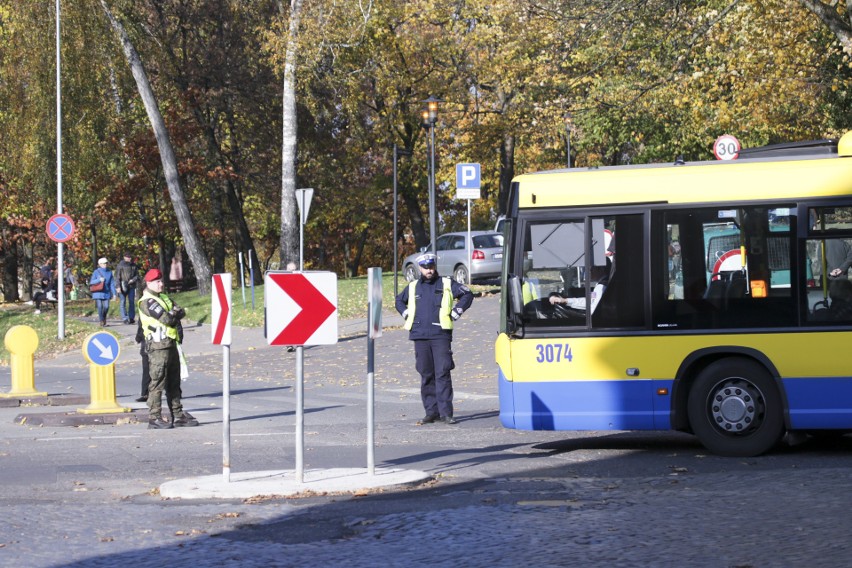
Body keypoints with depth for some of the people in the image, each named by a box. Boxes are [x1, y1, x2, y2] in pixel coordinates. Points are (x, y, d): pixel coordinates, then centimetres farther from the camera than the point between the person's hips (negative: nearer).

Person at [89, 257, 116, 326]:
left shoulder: (109, 272, 7)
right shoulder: (96, 272, -1)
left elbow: (112, 283, 7)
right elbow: (91, 282, -1)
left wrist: (114, 293, 3)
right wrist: (99, 280, -17)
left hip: (106, 293, 2)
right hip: (98, 293, -2)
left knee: (106, 307, -5)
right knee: (100, 307, -6)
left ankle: (104, 317, 24)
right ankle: (101, 321, 5)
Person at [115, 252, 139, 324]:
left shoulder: (134, 265, 12)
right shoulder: (120, 265, -1)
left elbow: (137, 275, 16)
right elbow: (117, 276, -4)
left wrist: (133, 280, -6)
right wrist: (118, 286, -13)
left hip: (131, 286, 4)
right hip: (123, 286, -4)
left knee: (132, 302, 5)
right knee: (123, 302, -6)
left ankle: (131, 318, 11)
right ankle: (125, 318, -7)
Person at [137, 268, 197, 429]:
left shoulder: (164, 298, 20)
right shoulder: (147, 301, -10)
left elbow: (181, 312, 9)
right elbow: (167, 319, -18)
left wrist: (173, 314, -10)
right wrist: (174, 313, 1)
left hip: (171, 345, 9)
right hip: (158, 346, -9)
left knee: (174, 383, 12)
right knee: (157, 383, -9)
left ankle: (178, 415, 17)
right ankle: (154, 418, -8)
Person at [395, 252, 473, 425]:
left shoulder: (447, 284, 6)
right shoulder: (413, 287, 16)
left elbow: (467, 294, 8)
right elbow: (399, 301, 33)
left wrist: (455, 312, 1)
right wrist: (406, 314, 16)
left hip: (441, 335, -3)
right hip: (420, 336, 4)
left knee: (442, 374, -9)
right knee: (426, 375, 5)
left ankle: (446, 412, -10)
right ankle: (431, 412, 10)